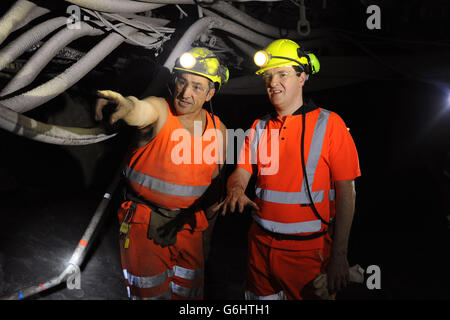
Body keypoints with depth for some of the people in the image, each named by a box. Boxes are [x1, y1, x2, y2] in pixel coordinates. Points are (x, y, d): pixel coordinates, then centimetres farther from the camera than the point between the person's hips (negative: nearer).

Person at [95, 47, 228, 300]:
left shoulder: (219, 131, -2)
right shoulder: (159, 111, -15)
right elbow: (142, 112, -41)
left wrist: (207, 214, 2)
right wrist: (128, 105, -63)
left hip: (188, 227, 4)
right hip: (143, 224, -3)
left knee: (188, 290, 17)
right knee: (151, 291, 8)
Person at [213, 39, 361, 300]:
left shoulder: (329, 123, -7)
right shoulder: (259, 128, 9)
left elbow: (346, 192, -9)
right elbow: (241, 173, 8)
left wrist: (339, 255, -12)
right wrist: (236, 190, -17)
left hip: (308, 249, -4)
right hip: (261, 244, 4)